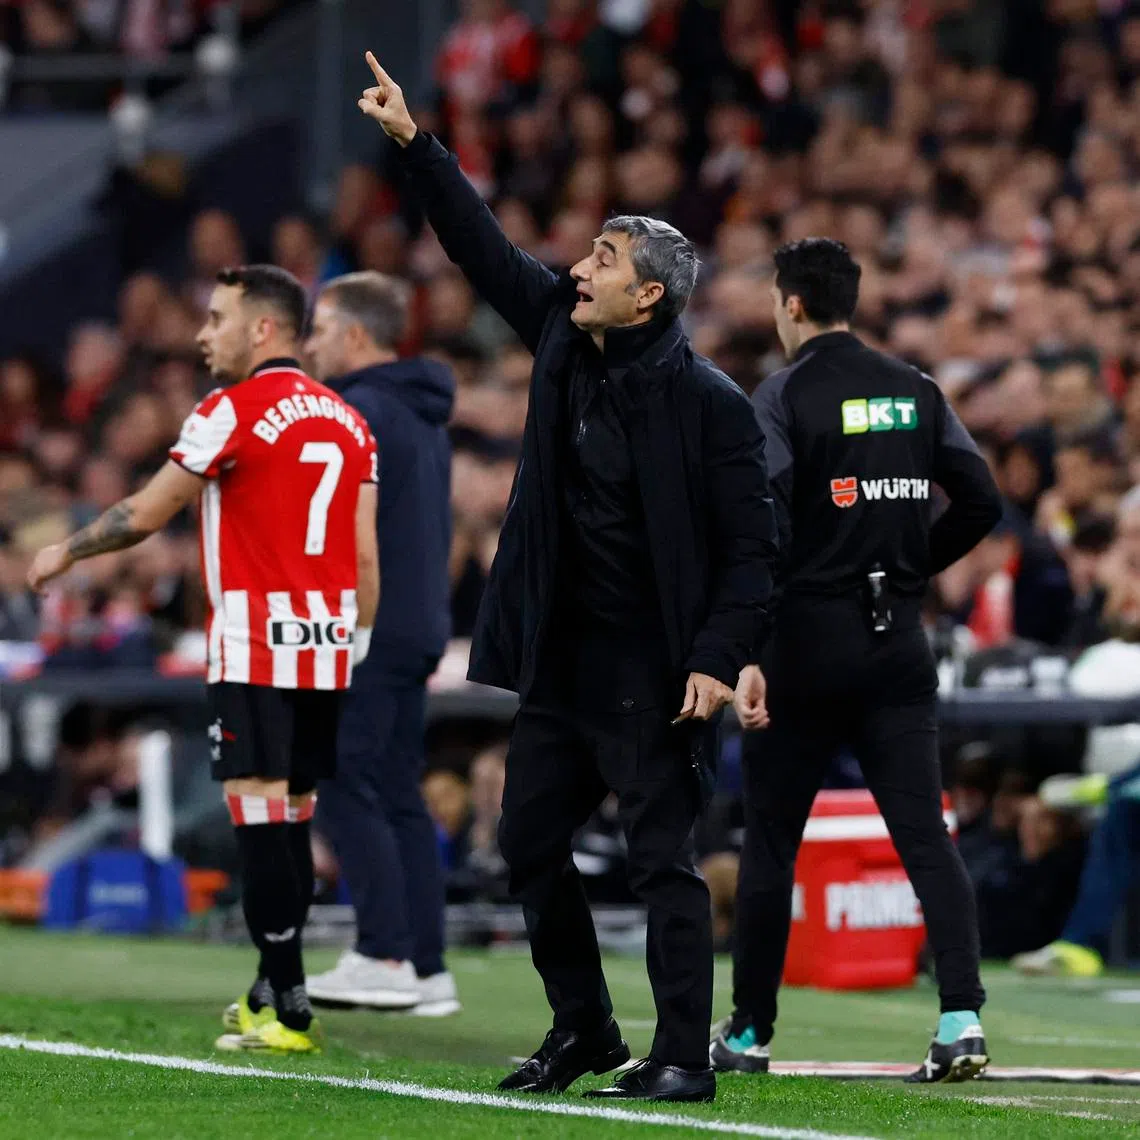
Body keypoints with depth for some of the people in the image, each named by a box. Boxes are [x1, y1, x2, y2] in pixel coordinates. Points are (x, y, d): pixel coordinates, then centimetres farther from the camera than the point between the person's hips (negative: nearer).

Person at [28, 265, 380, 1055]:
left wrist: (65, 553, 15)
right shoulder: (349, 423, 12)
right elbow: (366, 558, 10)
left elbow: (147, 515, 0)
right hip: (327, 649, 7)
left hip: (255, 649, -7)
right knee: (293, 819, 13)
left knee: (260, 814, -8)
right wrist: (355, 649, 17)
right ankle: (274, 991, 20)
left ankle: (288, 1010, -13)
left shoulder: (232, 413, -8)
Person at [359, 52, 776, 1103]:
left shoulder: (708, 402, -13)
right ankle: (583, 1030, 25)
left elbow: (752, 544, -12)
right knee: (529, 842, 12)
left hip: (653, 670, -8)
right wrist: (413, 141, 9)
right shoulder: (560, 337, 6)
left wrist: (719, 659, -20)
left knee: (662, 858, -6)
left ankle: (683, 1057, -1)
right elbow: (485, 248, 12)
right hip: (561, 658, 8)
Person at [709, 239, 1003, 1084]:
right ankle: (963, 1013, -17)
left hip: (809, 642, -4)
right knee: (925, 833, -1)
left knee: (770, 838, 9)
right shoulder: (916, 391, 8)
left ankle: (750, 1031, 16)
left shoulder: (786, 396, -7)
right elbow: (982, 502, 5)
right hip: (899, 648, 4)